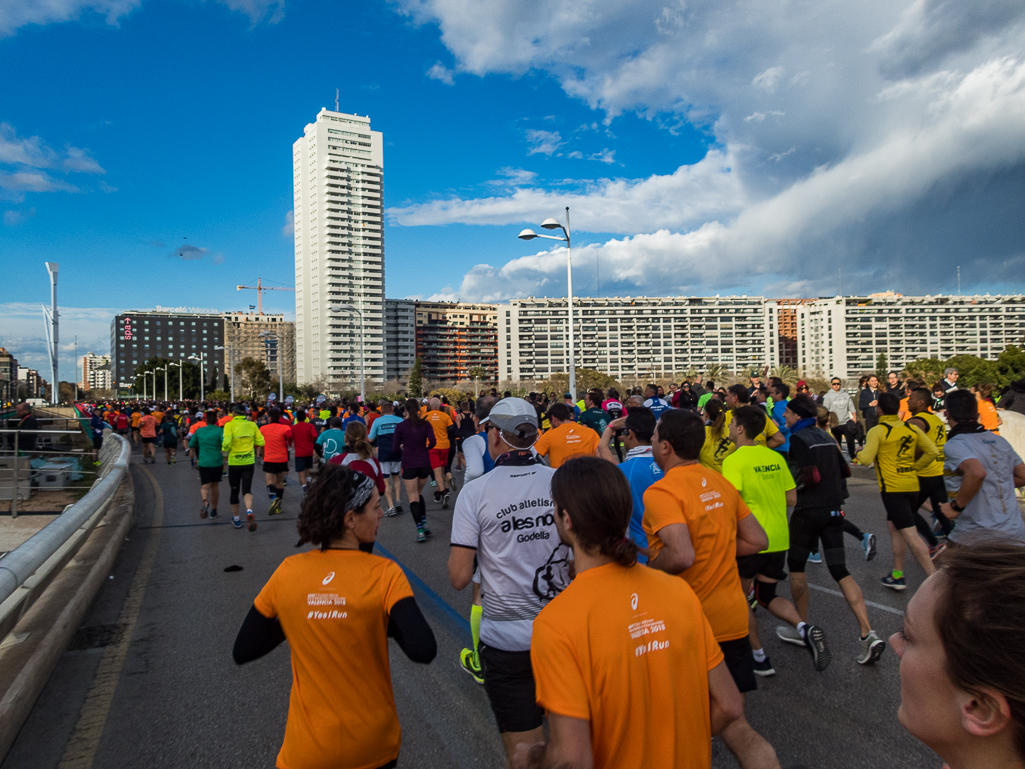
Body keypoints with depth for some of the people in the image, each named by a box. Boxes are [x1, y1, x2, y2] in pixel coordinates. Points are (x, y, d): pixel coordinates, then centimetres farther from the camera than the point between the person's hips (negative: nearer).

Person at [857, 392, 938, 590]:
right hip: (912, 485, 7)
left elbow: (866, 459, -16)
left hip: (892, 488, -7)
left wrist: (859, 453, 6)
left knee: (909, 534, -7)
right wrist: (914, 468, 14)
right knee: (894, 527, 20)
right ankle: (898, 576, 24)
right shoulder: (911, 429, 7)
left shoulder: (877, 431, -10)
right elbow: (932, 452, 5)